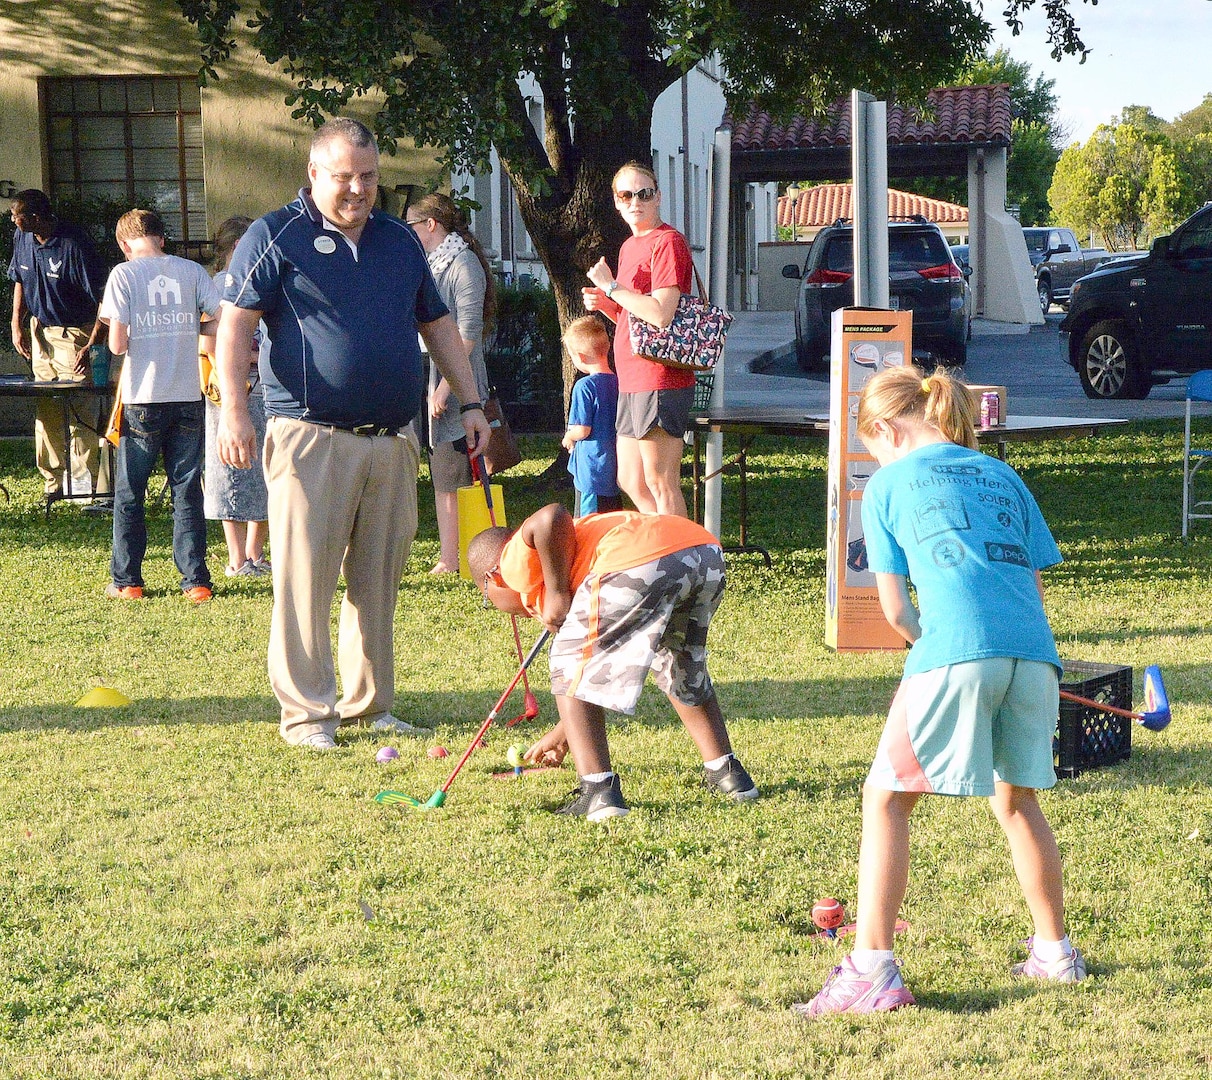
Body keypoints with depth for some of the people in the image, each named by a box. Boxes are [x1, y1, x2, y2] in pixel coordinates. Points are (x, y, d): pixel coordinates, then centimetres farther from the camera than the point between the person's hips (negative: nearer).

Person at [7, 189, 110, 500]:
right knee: (45, 413, 9)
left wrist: (90, 347, -25)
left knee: (79, 415, -10)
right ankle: (52, 483, 16)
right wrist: (17, 325, 8)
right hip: (40, 331, 7)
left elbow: (102, 299, -20)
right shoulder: (22, 238, 0)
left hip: (74, 334, -7)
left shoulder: (75, 244, -21)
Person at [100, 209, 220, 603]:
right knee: (187, 492, 9)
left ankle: (126, 581, 13)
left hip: (143, 399, -2)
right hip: (188, 397, 2)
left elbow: (117, 344, -10)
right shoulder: (192, 271, 2)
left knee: (129, 494, 10)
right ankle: (195, 581, 7)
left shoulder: (124, 274, -4)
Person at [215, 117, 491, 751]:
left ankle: (369, 704, 18)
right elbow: (235, 324, -5)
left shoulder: (400, 240, 17)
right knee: (306, 578, -5)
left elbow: (437, 325, 24)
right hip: (311, 437, -5)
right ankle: (305, 712, 1)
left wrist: (469, 402, 18)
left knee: (378, 582, 9)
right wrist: (233, 408, -16)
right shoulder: (276, 237, 0)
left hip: (391, 442, 5)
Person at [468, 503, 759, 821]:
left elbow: (551, 517, -9)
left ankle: (597, 790, 3)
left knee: (570, 671, 10)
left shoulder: (516, 559, 16)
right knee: (682, 672, 34)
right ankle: (725, 772, 36)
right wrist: (562, 733, 62)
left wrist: (556, 594, 2)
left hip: (640, 564, -9)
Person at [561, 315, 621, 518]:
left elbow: (582, 430, -19)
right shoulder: (619, 382, 6)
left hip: (592, 470, -8)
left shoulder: (585, 386, -16)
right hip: (615, 469, 8)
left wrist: (568, 438, 4)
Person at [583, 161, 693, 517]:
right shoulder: (629, 247, 19)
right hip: (631, 382, 10)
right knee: (631, 483, 15)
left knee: (660, 484, -6)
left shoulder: (667, 242, -11)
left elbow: (661, 316, -22)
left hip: (659, 383, -10)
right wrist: (604, 304, 6)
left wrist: (611, 287, -13)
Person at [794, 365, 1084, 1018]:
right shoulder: (1002, 475, 25)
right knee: (1015, 797, 24)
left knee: (885, 798, 5)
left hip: (954, 653, -5)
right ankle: (1054, 952, 33)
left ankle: (872, 969, -4)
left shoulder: (888, 483, 14)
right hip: (1033, 650, 5)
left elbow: (895, 608, 11)